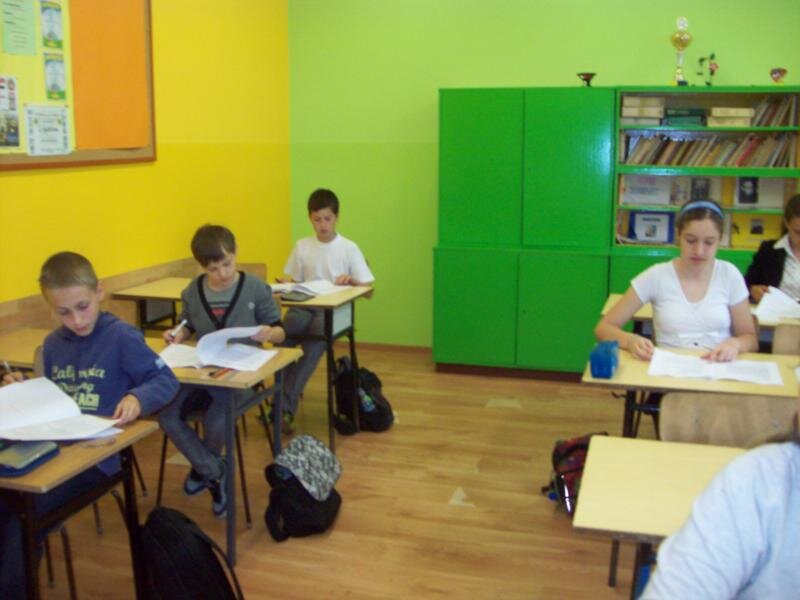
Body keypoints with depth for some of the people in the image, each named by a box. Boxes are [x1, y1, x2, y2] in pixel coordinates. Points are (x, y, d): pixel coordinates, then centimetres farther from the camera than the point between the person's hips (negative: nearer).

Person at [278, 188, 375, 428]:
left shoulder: (349, 248, 2)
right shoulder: (302, 246, 10)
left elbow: (369, 289, 2)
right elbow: (294, 282, 16)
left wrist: (351, 280, -19)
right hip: (305, 307, 3)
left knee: (317, 336, -37)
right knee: (282, 330, -34)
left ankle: (286, 405, -31)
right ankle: (286, 397, -22)